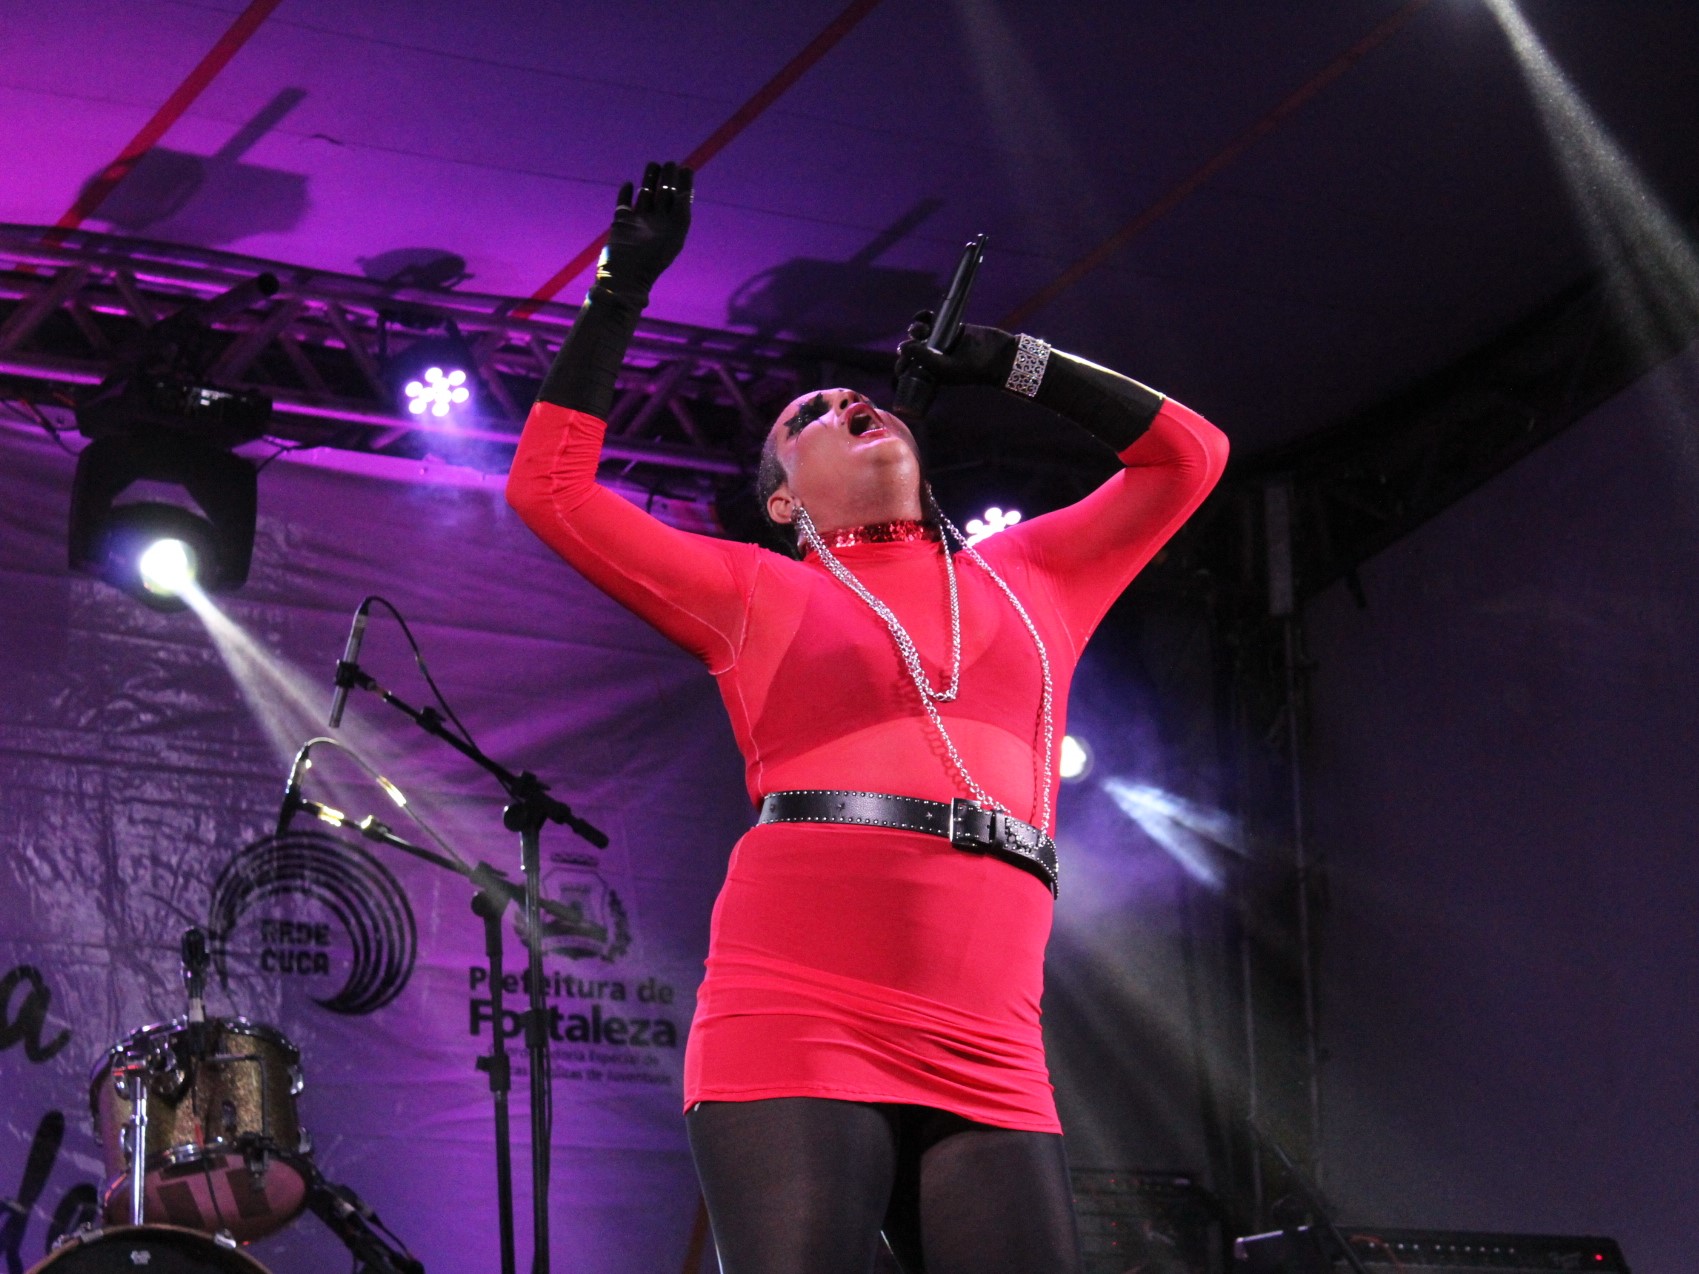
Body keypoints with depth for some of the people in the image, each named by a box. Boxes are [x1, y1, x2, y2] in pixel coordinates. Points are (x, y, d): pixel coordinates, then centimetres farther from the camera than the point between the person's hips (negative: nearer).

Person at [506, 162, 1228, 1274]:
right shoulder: (756, 596, 17)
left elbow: (1187, 455, 29)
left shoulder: (1030, 582, 24)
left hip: (989, 1076, 3)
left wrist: (1007, 361, 27)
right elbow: (549, 484, 15)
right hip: (793, 1045, -3)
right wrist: (624, 287, 16)